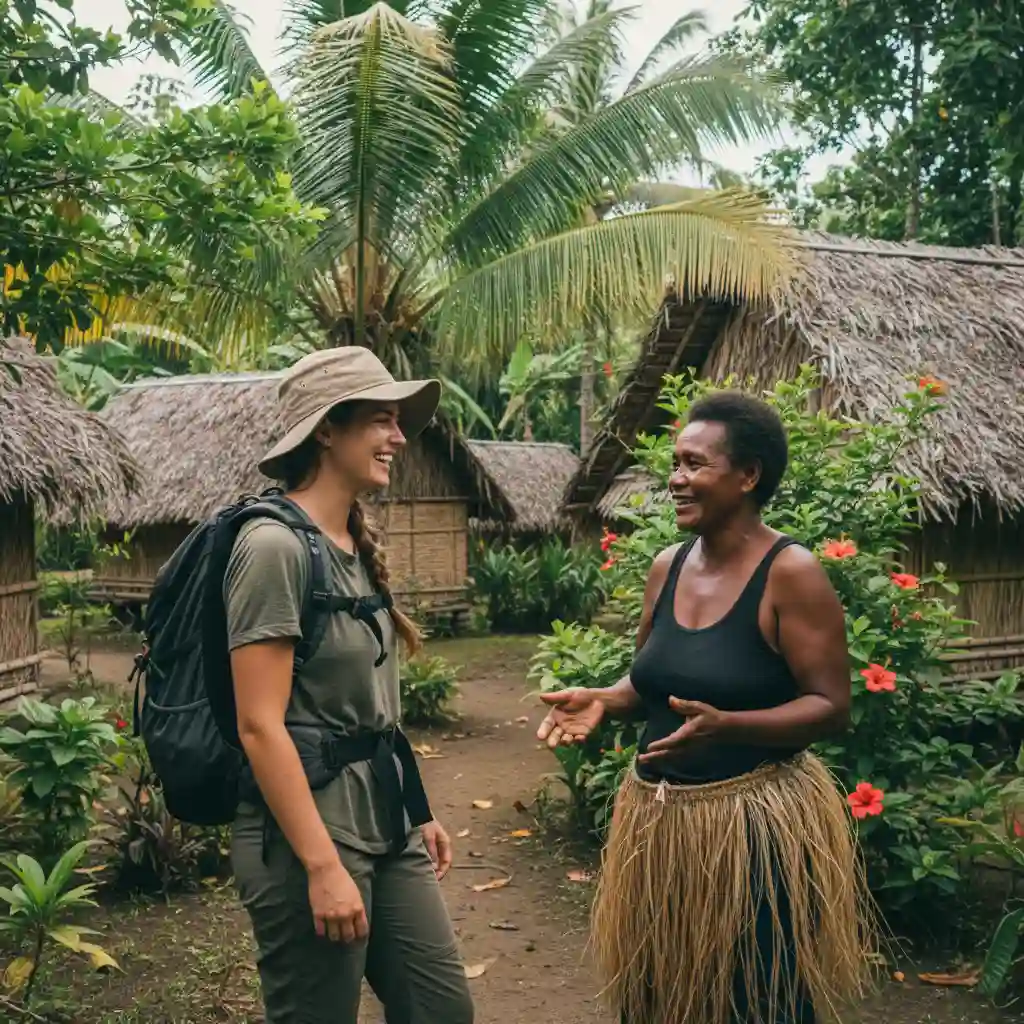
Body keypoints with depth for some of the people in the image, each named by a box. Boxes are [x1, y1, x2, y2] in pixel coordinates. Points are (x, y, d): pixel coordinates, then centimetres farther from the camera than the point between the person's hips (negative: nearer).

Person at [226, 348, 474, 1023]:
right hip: (309, 827, -8)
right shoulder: (277, 545, -16)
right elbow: (260, 725, -20)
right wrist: (322, 866, -22)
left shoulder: (358, 548, 10)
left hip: (385, 823, 9)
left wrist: (415, 811, 18)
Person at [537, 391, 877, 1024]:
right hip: (658, 819, 7)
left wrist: (724, 725, -30)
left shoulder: (790, 573, -15)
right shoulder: (667, 567, 6)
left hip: (753, 826, -7)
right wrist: (603, 702, -5)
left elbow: (831, 707, -16)